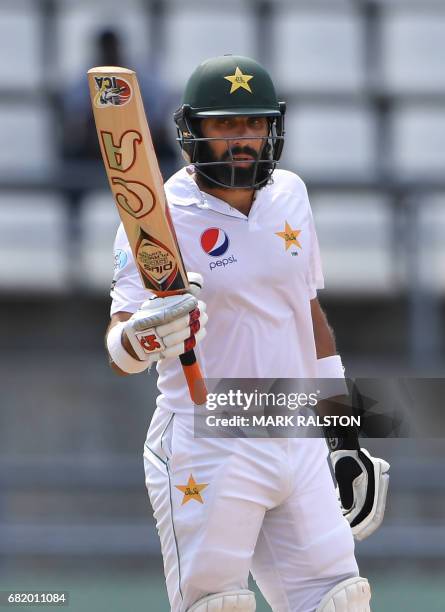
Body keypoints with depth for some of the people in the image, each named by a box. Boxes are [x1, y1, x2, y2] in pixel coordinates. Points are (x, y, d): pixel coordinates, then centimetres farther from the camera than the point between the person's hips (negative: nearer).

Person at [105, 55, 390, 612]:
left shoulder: (288, 195, 10)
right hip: (207, 454, -5)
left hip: (299, 446, 6)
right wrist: (145, 336, -42)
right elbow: (119, 351, -18)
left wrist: (345, 439, 20)